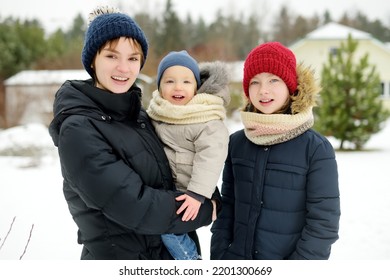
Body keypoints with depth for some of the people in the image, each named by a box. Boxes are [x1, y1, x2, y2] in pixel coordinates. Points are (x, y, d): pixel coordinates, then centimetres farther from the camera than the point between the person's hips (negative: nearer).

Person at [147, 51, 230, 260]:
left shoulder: (208, 122, -19)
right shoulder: (158, 112, 4)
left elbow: (210, 158, -25)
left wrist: (198, 193, -31)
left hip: (187, 190, -8)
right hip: (163, 185, 8)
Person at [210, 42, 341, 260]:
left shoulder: (316, 148, -12)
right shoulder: (237, 142, 0)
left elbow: (324, 223, -12)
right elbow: (226, 207, 5)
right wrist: (218, 257, -2)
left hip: (290, 260, -3)